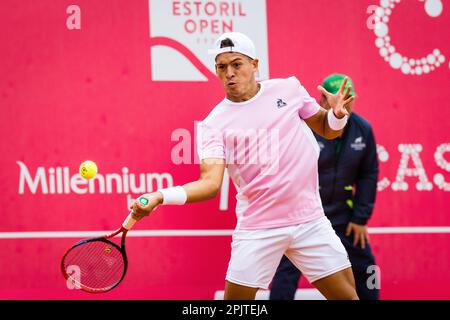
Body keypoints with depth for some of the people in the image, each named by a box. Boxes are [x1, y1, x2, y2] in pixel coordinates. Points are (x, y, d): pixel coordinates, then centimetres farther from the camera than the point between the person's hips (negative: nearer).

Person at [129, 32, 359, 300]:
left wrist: (338, 114, -10)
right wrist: (160, 196, -34)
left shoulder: (288, 88, 1)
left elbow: (327, 130, 14)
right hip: (257, 228, -2)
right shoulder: (213, 124, -6)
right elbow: (211, 182, -18)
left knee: (347, 295, 0)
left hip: (309, 220, 2)